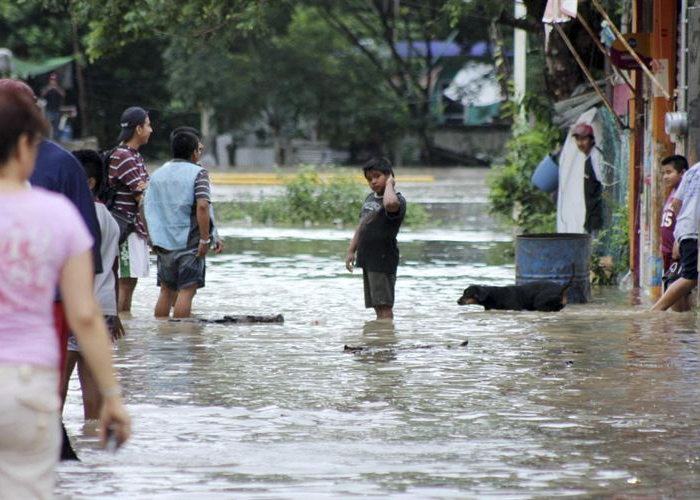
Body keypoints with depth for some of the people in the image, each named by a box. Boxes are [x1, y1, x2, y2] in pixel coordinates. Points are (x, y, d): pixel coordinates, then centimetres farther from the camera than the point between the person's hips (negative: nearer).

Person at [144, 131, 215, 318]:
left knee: (166, 291, 13)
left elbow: (147, 207, 11)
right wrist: (205, 239, -17)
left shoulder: (158, 174, 11)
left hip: (163, 242, 6)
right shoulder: (197, 173, -6)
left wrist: (153, 239, 17)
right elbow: (202, 206, -19)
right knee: (186, 290, -5)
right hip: (189, 242, -5)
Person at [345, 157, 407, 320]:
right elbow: (361, 226, 23)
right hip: (368, 258, 9)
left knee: (384, 306, -11)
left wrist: (389, 184, -22)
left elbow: (390, 203, -40)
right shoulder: (370, 198, 15)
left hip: (383, 259, -9)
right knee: (377, 306, 14)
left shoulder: (397, 201, -14)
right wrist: (351, 251, 19)